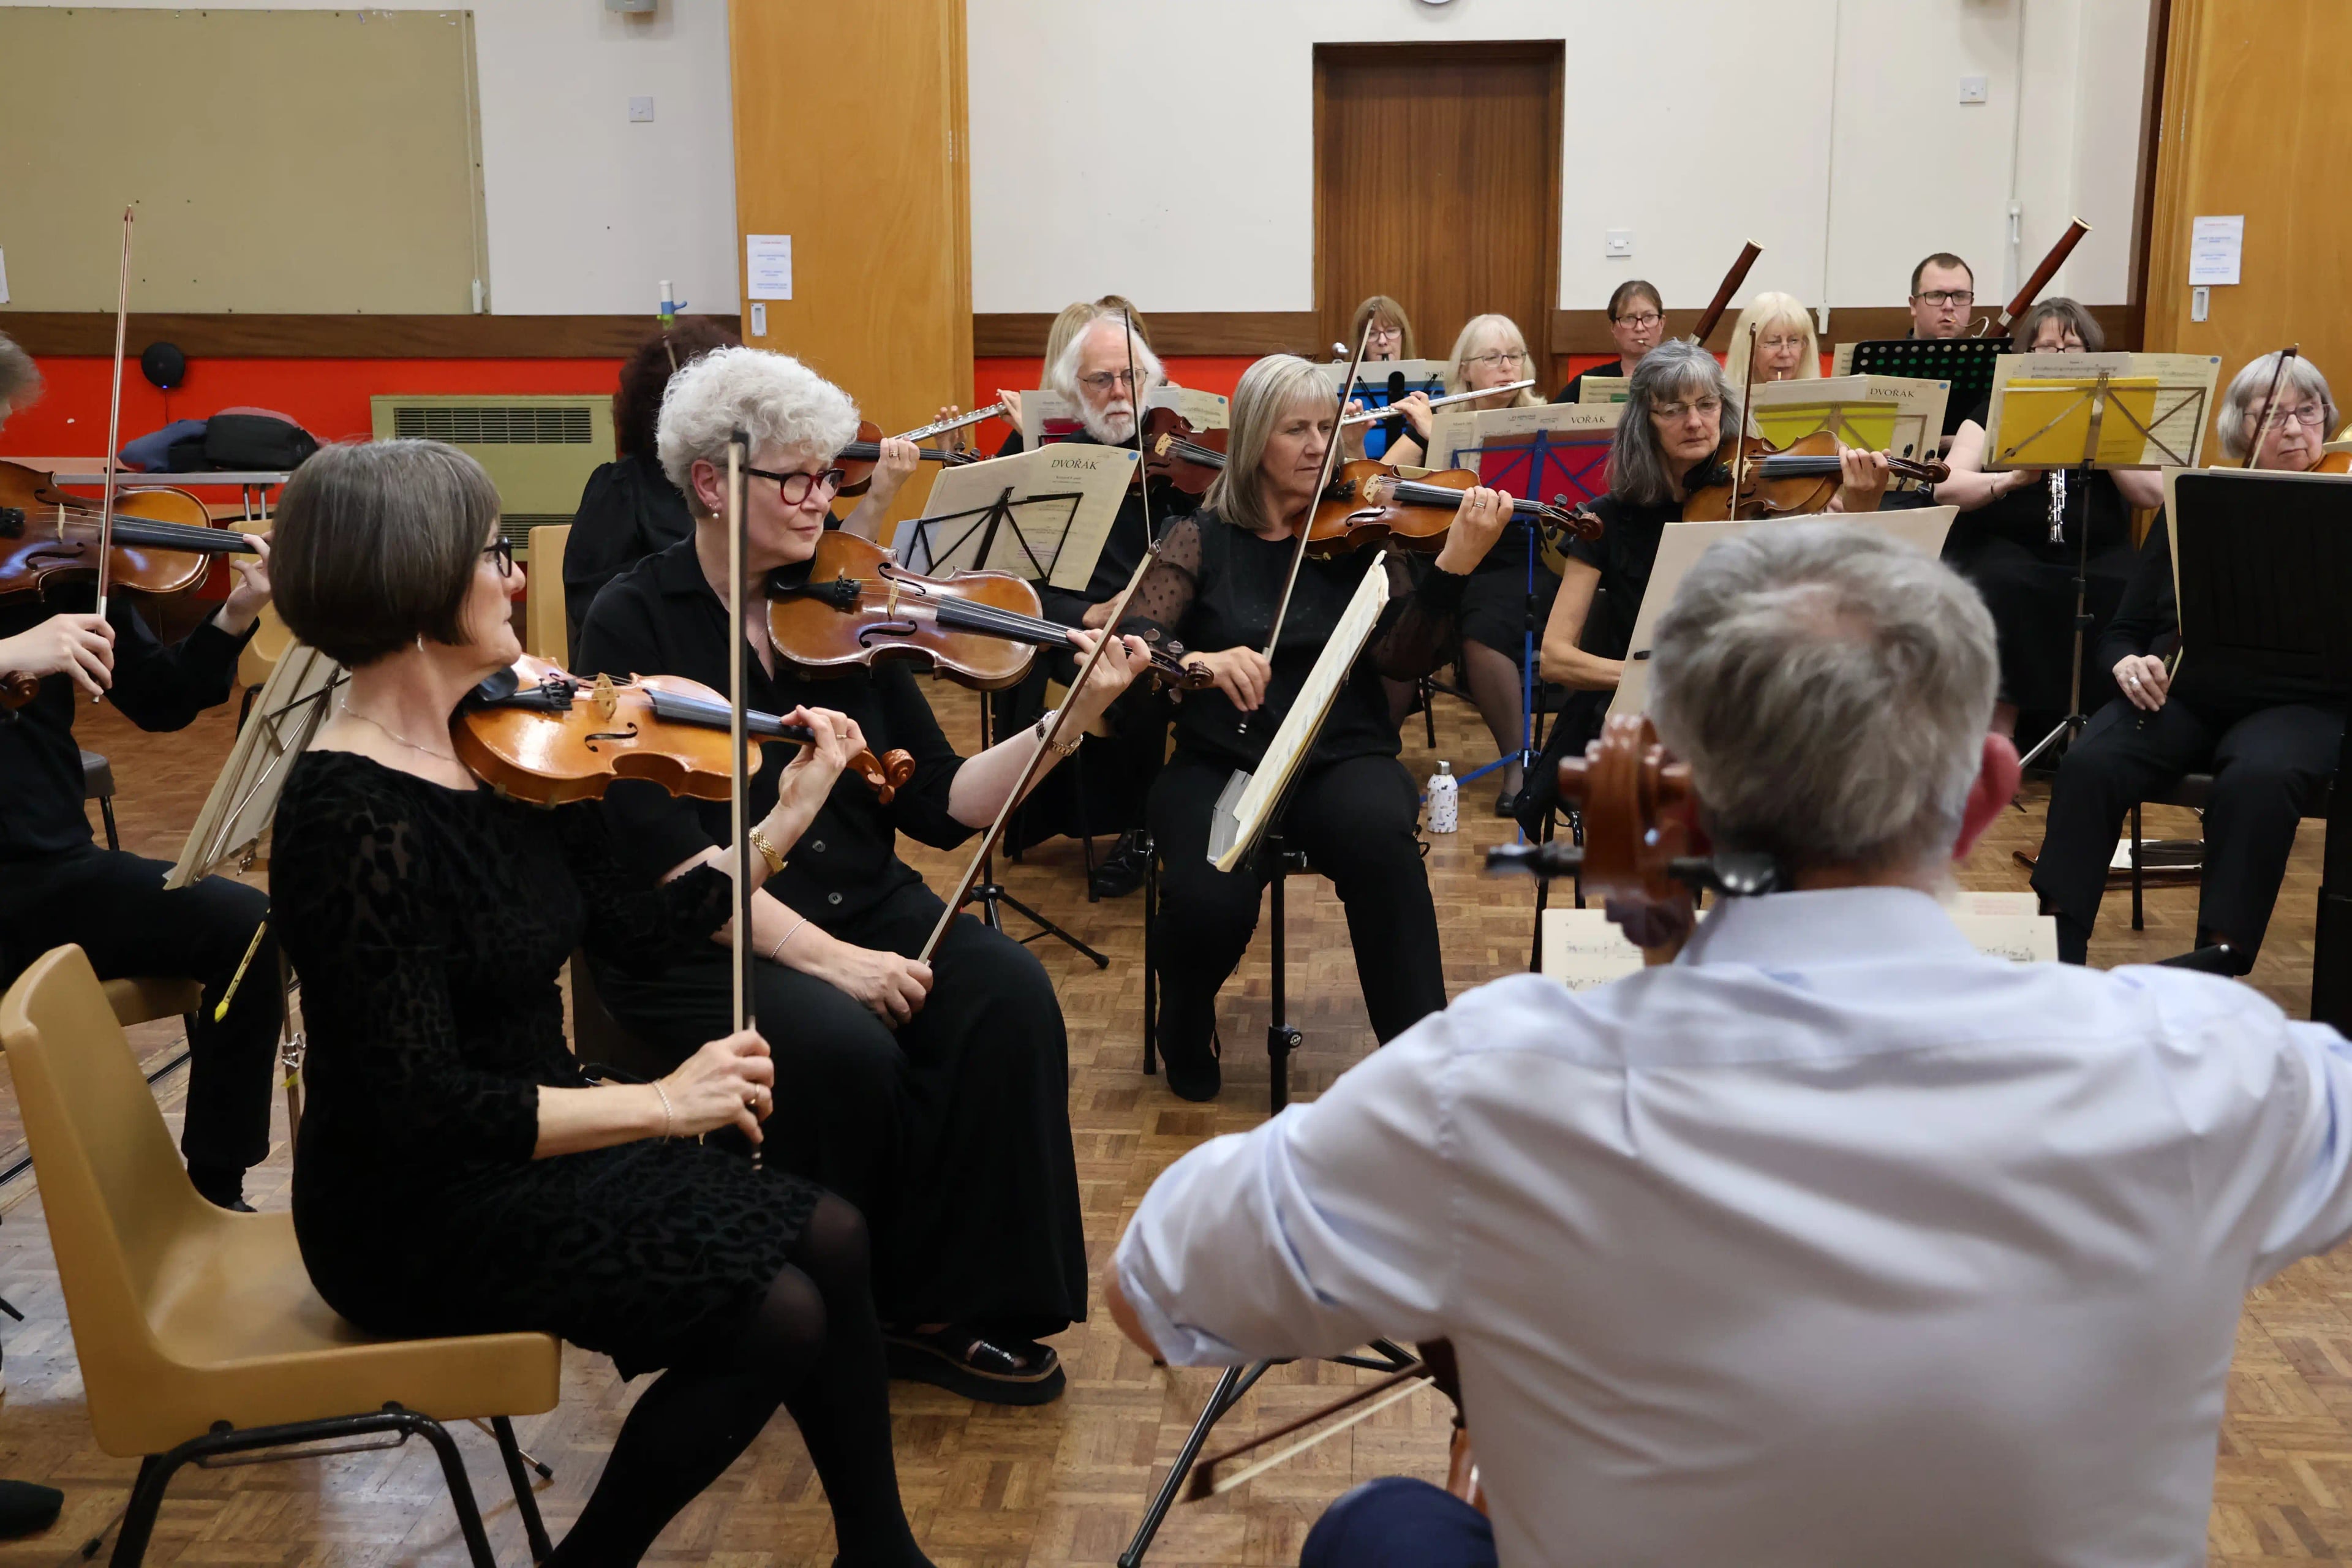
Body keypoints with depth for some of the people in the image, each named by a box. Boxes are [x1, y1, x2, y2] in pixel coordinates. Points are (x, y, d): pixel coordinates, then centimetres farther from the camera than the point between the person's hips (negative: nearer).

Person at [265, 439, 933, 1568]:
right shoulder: (354, 816, -25)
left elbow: (636, 928, 7)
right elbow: (418, 1108, -27)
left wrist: (784, 819, 4)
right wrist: (658, 1103, -26)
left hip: (527, 1143, 8)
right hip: (421, 1215, -8)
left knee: (829, 1238, 3)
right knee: (775, 1316, -13)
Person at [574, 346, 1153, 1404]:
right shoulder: (634, 623, -6)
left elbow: (941, 807, 2)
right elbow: (667, 848, -16)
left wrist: (1071, 721, -12)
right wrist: (822, 955, -25)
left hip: (861, 907, 5)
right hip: (701, 939, -4)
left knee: (1009, 994, -22)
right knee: (844, 1048, -31)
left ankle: (949, 1311, -8)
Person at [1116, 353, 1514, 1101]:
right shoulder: (1201, 539, 6)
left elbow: (1401, 657, -6)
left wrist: (1455, 564, -21)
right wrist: (1200, 660, -28)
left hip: (1343, 758, 0)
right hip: (1220, 764, 0)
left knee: (1381, 837, -36)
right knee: (1210, 902, -30)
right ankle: (1187, 1031, 7)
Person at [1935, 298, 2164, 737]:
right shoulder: (1998, 409, 9)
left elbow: (2154, 496, -2)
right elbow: (1946, 488, -6)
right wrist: (2012, 478, -24)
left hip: (2097, 554, 1)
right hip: (2010, 549, -1)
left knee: (2131, 596, -31)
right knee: (2002, 586, -35)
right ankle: (1997, 745, -31)